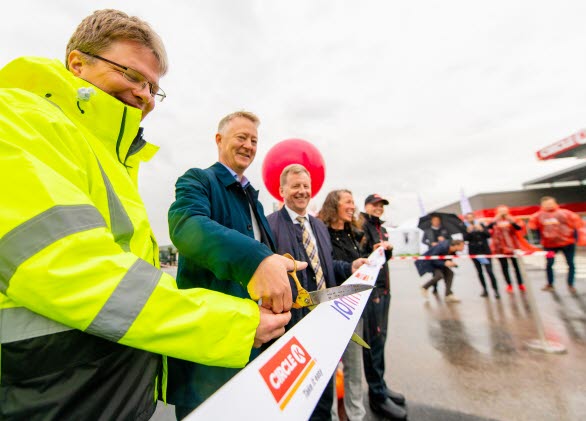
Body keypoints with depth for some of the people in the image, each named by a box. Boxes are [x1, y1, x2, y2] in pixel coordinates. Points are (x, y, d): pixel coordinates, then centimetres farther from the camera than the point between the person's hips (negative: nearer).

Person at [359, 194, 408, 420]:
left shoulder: (382, 229, 16)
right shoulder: (361, 227, -10)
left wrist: (388, 249, 2)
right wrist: (373, 251, -26)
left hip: (383, 287, 9)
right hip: (369, 289, -8)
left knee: (380, 338, 17)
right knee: (373, 341, 0)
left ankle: (380, 386, 33)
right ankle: (377, 395, 17)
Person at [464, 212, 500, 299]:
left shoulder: (480, 224, 3)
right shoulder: (465, 227, 1)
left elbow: (488, 235, -4)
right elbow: (465, 239, -10)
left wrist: (481, 229, -19)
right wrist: (469, 232, -24)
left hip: (485, 250, 0)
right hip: (474, 251, 1)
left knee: (489, 271, -7)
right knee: (479, 271, 7)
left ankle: (496, 290, -1)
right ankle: (485, 289, 17)